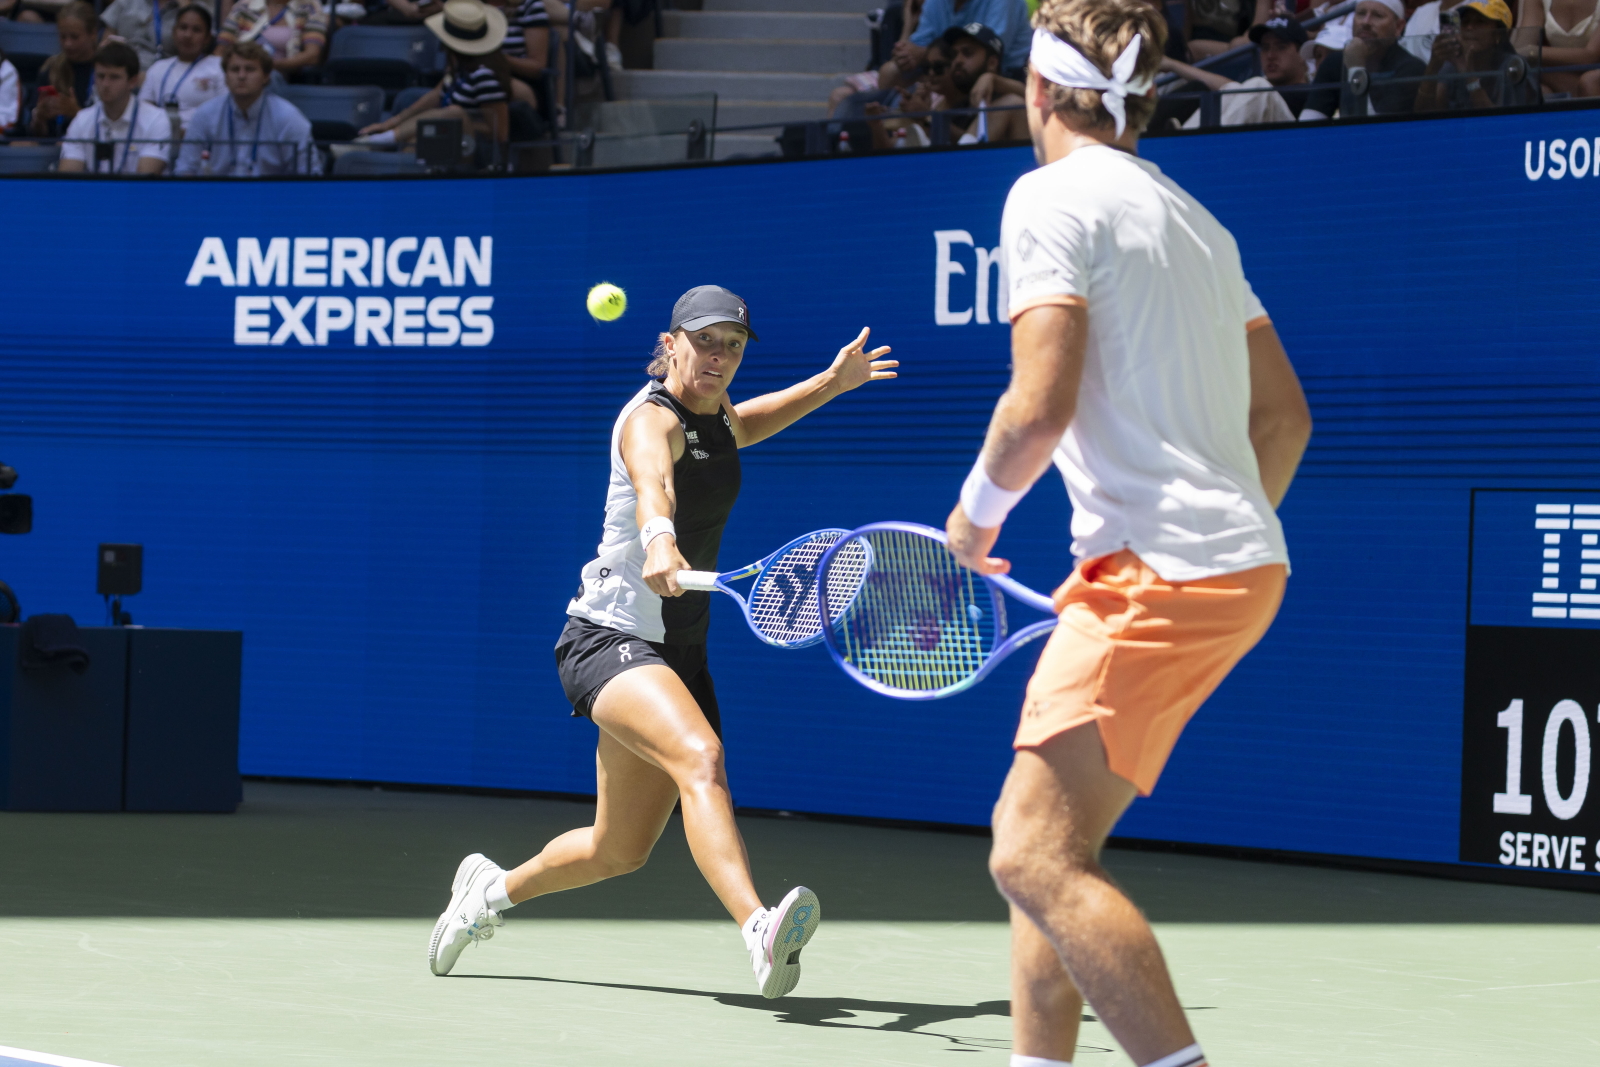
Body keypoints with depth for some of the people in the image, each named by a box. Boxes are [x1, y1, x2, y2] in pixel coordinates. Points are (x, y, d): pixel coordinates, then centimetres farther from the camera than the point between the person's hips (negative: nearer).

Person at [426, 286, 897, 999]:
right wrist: (660, 541, -62)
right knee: (700, 758, -36)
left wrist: (832, 381, 29)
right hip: (610, 637, -9)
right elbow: (652, 482, -41)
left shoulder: (719, 416, 10)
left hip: (679, 653, 9)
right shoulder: (651, 420, -16)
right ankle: (759, 933, -53)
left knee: (619, 852, 14)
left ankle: (492, 890, 40)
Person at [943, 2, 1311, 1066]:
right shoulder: (1193, 219, 20)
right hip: (1239, 559, 9)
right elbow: (1285, 414, 22)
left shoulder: (1053, 195, -7)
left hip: (1159, 571, -9)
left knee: (1035, 857, -14)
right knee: (1047, 848, 14)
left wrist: (978, 510, 1)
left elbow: (1041, 408, -17)